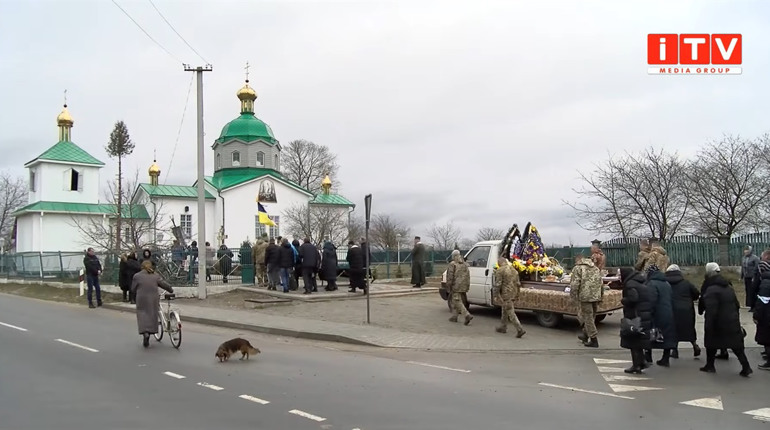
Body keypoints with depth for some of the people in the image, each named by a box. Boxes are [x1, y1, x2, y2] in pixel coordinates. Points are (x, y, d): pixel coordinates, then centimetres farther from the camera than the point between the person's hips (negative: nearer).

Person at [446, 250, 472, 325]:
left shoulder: (452, 264, -9)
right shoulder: (465, 264, 14)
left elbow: (450, 276, -13)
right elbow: (468, 275, 14)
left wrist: (448, 285, -6)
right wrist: (467, 286, 16)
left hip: (456, 286, -8)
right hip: (463, 287, 8)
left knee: (458, 302, -8)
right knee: (454, 301, 19)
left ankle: (467, 315, -22)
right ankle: (454, 317, 22)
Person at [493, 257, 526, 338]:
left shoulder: (500, 271, -11)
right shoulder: (513, 270, 13)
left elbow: (498, 284, -16)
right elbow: (517, 283, 17)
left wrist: (495, 294, -6)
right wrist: (516, 294, 23)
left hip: (505, 295, -8)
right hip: (513, 294, 8)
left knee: (511, 313, -7)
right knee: (505, 311, 22)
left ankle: (520, 330, -13)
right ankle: (503, 327, 32)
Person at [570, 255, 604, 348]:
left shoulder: (578, 268, -3)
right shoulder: (596, 268, 17)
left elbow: (574, 285, -11)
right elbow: (601, 284, 19)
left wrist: (573, 297, -3)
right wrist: (600, 296, 26)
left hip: (585, 296, -7)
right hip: (596, 296, 7)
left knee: (587, 317, -1)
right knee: (591, 316, 19)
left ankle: (594, 340, -1)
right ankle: (586, 335, 32)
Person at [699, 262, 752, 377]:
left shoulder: (711, 290, -19)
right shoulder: (728, 287, 8)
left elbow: (711, 311, -23)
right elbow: (737, 305, 15)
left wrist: (708, 327, -18)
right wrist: (736, 319, 23)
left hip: (718, 324, -7)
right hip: (732, 323, 7)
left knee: (711, 344, 12)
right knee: (737, 346, 9)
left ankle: (710, 366, 21)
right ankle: (746, 367, 3)